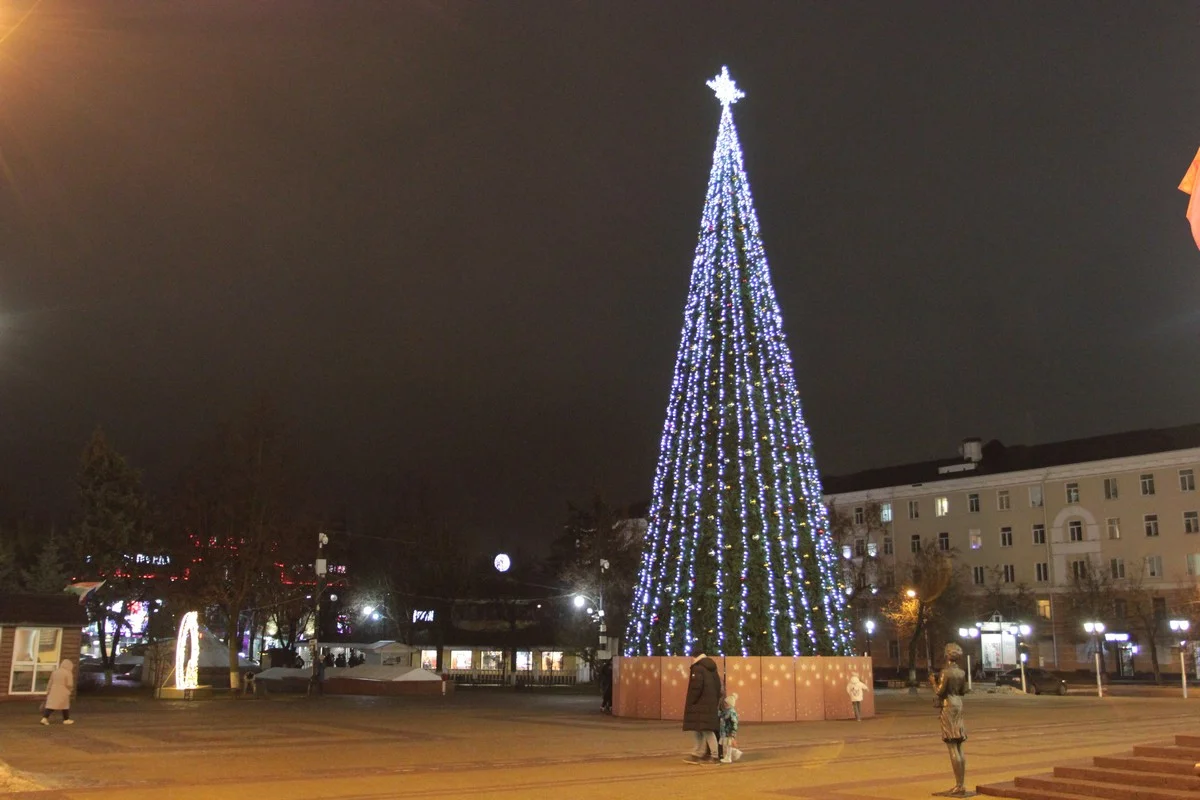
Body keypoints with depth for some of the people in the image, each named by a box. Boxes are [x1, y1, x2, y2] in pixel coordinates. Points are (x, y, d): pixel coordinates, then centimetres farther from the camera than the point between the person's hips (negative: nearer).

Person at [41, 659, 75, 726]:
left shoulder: (55, 672, 8)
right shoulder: (68, 673, -10)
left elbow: (50, 683, 11)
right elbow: (69, 684, -12)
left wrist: (48, 691, 18)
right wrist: (70, 689, 8)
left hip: (53, 692, 5)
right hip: (63, 693, -5)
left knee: (50, 705, 3)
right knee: (65, 706, 8)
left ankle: (44, 718, -10)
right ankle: (66, 720, 17)